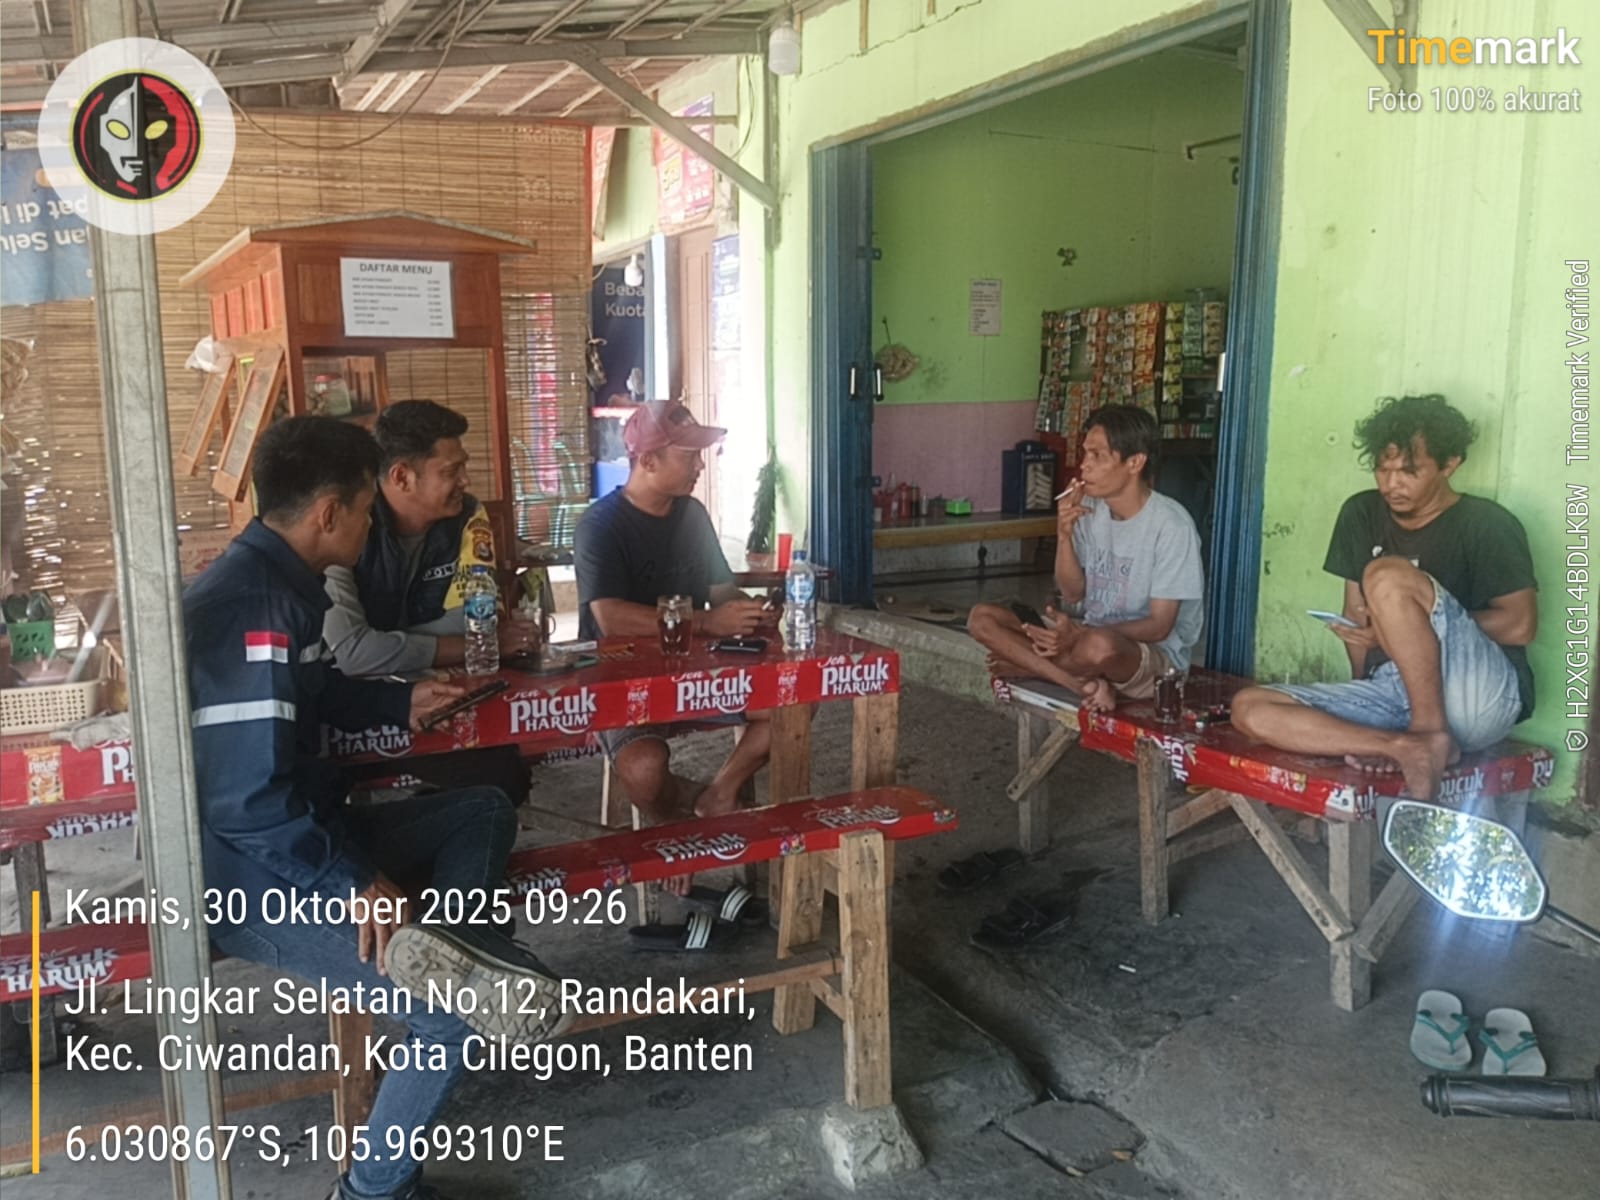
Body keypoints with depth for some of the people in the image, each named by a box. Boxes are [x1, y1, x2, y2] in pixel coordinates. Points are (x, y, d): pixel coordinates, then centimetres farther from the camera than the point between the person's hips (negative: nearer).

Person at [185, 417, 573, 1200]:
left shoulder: (282, 581, 6)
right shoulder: (250, 608, -25)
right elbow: (247, 800, -28)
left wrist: (401, 704, 11)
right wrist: (354, 883, -20)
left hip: (298, 837, 10)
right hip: (249, 875, -10)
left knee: (484, 813, 11)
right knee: (451, 1011, -17)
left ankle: (440, 943, -16)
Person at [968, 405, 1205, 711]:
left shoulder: (1171, 524, -17)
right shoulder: (1090, 510, 1)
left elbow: (1159, 626, -17)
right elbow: (1073, 594, 3)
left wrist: (1083, 634, -30)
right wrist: (1064, 535, -13)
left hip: (1155, 656, -7)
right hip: (1090, 636, 7)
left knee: (1099, 646, -43)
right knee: (982, 618, -10)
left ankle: (1026, 662, -12)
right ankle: (1087, 685, -18)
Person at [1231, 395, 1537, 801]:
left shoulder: (1486, 524, -3)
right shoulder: (1361, 514, 12)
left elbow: (1521, 625, -10)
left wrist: (1416, 626, -14)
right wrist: (1362, 683, 5)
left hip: (1482, 697, -5)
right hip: (1392, 690, 6)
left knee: (1389, 576, -30)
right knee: (1249, 708, -17)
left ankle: (1432, 734, -22)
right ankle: (1410, 747, -28)